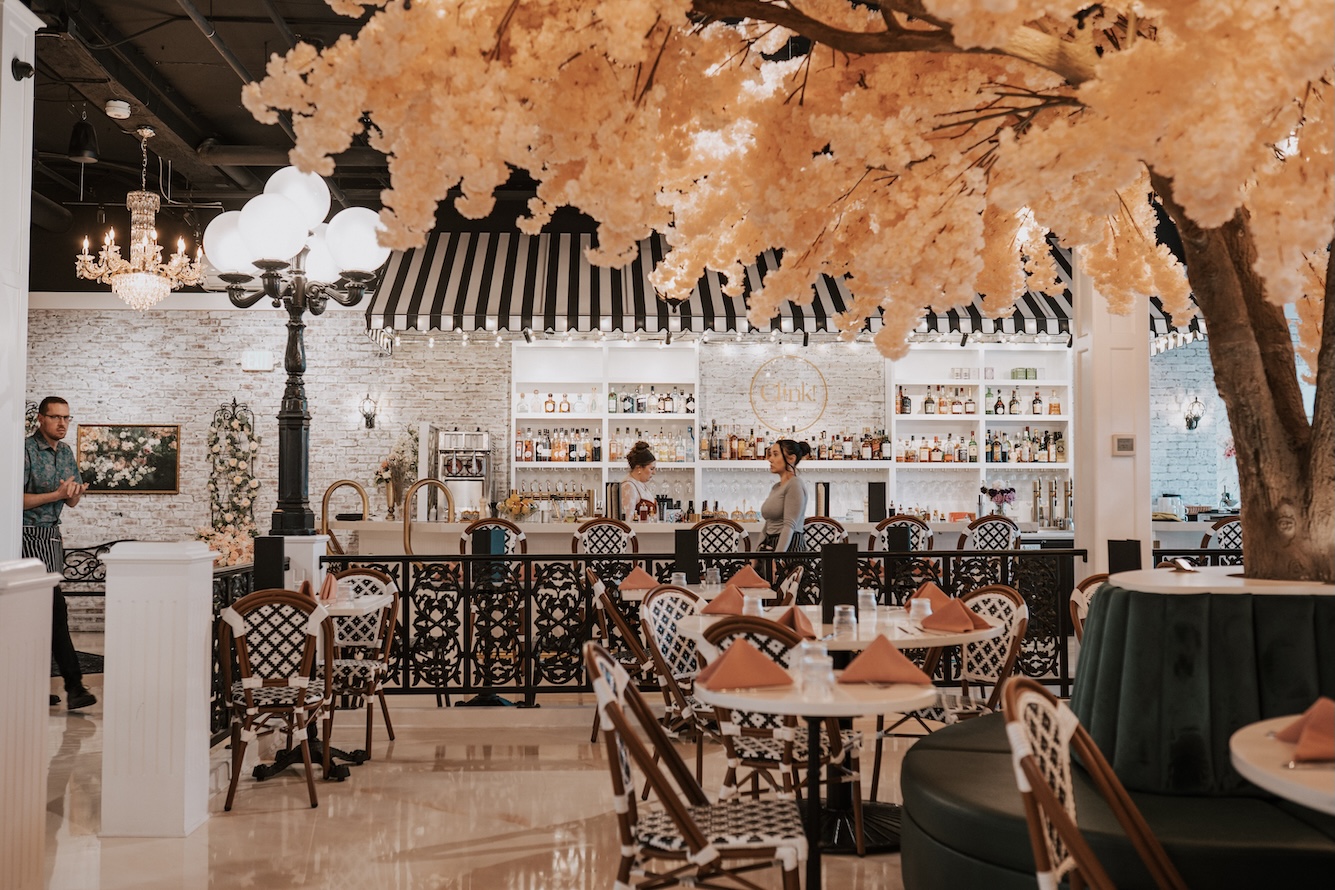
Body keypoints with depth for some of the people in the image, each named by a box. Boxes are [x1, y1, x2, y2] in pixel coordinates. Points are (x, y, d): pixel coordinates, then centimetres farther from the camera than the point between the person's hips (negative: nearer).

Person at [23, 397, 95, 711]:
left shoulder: (66, 452, 12)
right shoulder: (26, 450, -12)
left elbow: (72, 501, 15)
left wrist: (74, 492, -7)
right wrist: (56, 494, -18)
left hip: (52, 533, 8)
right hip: (30, 533, -8)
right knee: (55, 608, -12)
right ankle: (73, 686, -13)